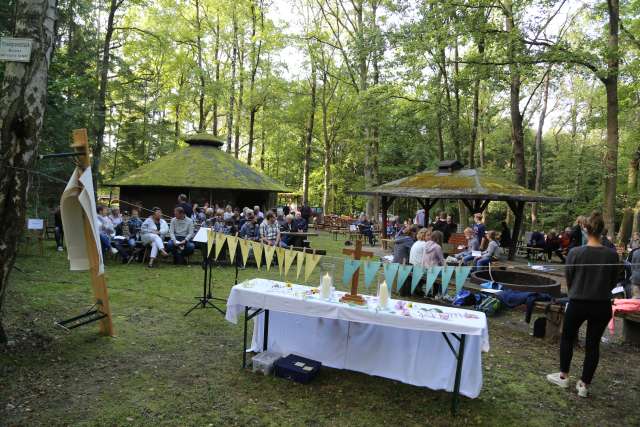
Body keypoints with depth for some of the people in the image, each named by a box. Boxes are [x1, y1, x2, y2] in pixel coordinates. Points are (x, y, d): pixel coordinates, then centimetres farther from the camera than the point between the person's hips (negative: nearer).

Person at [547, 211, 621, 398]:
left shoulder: (575, 252, -14)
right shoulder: (612, 255, -7)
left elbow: (568, 279, -2)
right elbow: (613, 282, 5)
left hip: (578, 303, -2)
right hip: (602, 306, 2)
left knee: (567, 338, 18)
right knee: (593, 344, 12)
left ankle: (563, 376, 27)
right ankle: (584, 385, 18)